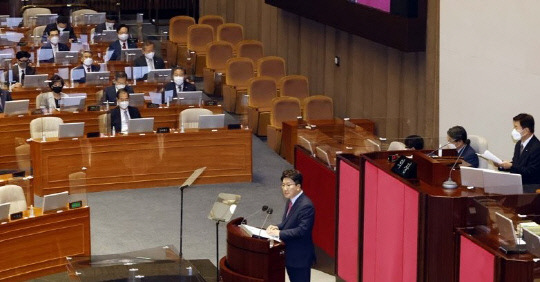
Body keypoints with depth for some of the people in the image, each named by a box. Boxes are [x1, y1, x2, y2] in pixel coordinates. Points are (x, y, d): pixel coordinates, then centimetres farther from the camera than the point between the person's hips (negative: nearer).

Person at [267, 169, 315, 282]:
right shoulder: (291, 201, 7)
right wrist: (277, 227, -2)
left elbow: (302, 230, -29)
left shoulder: (306, 206, -23)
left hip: (300, 256, -9)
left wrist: (280, 233, -27)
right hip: (290, 254, 9)